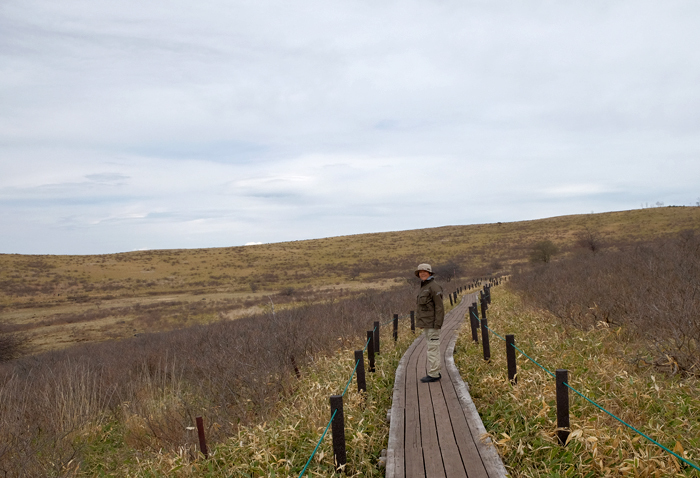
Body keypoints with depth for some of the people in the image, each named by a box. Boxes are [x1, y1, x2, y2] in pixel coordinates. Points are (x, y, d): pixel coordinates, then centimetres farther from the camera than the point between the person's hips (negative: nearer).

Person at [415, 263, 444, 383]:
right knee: (433, 347, 12)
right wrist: (423, 323, 21)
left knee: (433, 347, -7)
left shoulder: (434, 286, -14)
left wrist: (437, 324, -22)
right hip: (427, 323, 10)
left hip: (432, 323, -10)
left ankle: (433, 374, -3)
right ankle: (436, 373, 17)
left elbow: (439, 306, -18)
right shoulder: (425, 287, 16)